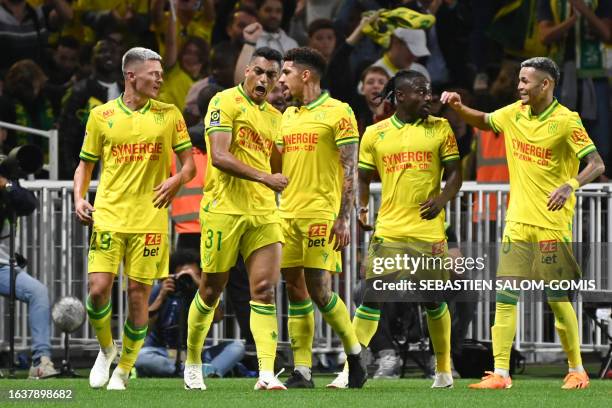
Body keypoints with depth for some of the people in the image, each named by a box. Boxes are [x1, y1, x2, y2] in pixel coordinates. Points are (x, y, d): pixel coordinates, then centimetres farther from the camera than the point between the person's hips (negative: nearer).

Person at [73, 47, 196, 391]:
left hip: (149, 218, 0)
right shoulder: (102, 115, 5)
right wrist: (79, 198, -5)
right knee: (98, 288, -12)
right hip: (108, 216, 0)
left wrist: (177, 180, -14)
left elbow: (190, 164, 8)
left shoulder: (169, 114, 6)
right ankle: (106, 349, 16)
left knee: (139, 293, -1)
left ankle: (125, 369, 14)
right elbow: (85, 165, 13)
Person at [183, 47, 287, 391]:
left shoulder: (275, 117, 16)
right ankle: (193, 362, 24)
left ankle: (267, 373, -14)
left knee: (265, 289, -8)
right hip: (224, 208, -5)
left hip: (264, 213, 5)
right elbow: (219, 156, -19)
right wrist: (264, 177, -24)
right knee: (212, 290, 5)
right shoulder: (225, 102, -6)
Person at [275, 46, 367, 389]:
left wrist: (344, 220, -14)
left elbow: (350, 171, -8)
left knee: (319, 291, -10)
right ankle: (302, 371, 4)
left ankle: (355, 355, 9)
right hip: (288, 214, 7)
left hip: (321, 215, -7)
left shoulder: (338, 113, -5)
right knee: (295, 290, 3)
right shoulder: (288, 116, 17)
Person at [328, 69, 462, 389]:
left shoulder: (440, 129, 5)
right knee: (371, 297, -7)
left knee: (433, 301, 5)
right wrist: (360, 207, -2)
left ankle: (443, 369, 20)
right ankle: (351, 369, -5)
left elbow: (454, 173, 4)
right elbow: (363, 177, 14)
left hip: (429, 230, 0)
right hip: (388, 228, 0)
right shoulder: (375, 134, 7)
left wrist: (442, 198, -14)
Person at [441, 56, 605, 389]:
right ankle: (500, 373, -1)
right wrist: (459, 107, 8)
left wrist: (569, 186, -30)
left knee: (557, 298, -2)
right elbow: (483, 121, 27)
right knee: (505, 297, -1)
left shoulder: (565, 121, -12)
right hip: (518, 221, 6)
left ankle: (577, 370, 14)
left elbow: (597, 165, -13)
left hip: (552, 223, -6)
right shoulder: (515, 113, 7)